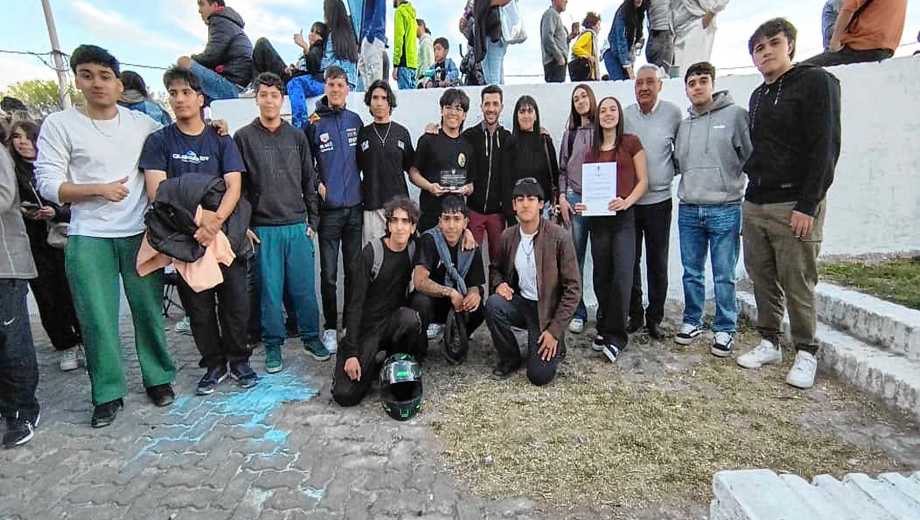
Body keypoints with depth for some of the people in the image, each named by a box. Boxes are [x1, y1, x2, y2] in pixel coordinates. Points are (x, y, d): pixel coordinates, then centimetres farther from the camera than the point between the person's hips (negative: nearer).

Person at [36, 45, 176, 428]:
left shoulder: (143, 123, 7)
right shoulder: (59, 124, 2)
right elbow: (47, 183, -1)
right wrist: (99, 189, -14)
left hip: (140, 234, 1)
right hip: (88, 238, -1)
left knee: (148, 310, 7)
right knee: (97, 319, 2)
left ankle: (158, 378, 23)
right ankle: (108, 394, 16)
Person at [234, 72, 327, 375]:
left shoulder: (297, 137, 10)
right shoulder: (243, 137, 3)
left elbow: (309, 181, 11)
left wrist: (313, 221, 7)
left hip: (298, 226, 2)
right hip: (263, 229, -1)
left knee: (304, 288, 5)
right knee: (270, 290, 4)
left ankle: (311, 337, 20)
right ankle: (273, 345, 18)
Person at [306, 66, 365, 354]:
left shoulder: (355, 120, 8)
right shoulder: (314, 122, -3)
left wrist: (359, 185, 7)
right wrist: (319, 186, -13)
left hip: (355, 206, 3)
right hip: (328, 208, -3)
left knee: (354, 269, 11)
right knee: (329, 273, 3)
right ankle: (330, 327, 16)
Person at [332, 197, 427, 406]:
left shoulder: (414, 250, 1)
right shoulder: (371, 252, -14)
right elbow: (356, 303, -16)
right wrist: (351, 353, -20)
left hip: (394, 322, 3)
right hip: (367, 326, -3)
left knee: (409, 317, -35)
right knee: (345, 395, -17)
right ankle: (375, 363, 14)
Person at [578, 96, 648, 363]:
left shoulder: (631, 143, 3)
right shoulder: (591, 152, 14)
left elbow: (643, 181, 0)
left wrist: (627, 201, -16)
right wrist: (583, 205, -2)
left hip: (623, 218, -4)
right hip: (597, 219, 4)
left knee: (621, 277, -11)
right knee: (601, 277, 8)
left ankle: (615, 336, 0)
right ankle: (604, 329, 22)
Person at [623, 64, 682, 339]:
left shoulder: (673, 113, -2)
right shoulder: (625, 115, 2)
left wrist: (670, 172, 3)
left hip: (658, 200, -1)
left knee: (658, 263, 7)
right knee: (630, 260, 7)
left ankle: (655, 317, 21)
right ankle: (634, 314, 21)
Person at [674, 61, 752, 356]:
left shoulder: (736, 115, -1)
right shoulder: (684, 125, 13)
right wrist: (689, 187, 6)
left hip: (725, 209, -4)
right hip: (689, 210, 4)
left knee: (724, 275, 3)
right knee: (692, 272, 12)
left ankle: (725, 329, 16)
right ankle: (692, 321, 26)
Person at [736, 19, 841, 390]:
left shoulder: (816, 82, -3)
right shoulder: (758, 97, 18)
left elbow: (826, 147, -11)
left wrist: (808, 205, -16)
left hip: (795, 205, -6)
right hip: (754, 205, 6)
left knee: (797, 285, -2)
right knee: (763, 282, 10)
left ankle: (805, 353, 12)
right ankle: (769, 343, 22)